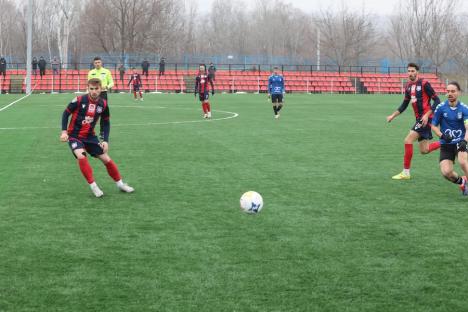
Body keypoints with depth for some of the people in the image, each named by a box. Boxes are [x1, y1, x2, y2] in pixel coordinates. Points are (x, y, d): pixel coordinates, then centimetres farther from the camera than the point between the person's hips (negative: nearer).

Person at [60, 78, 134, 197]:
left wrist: (105, 140, -5)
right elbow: (66, 113, -6)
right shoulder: (79, 100, -18)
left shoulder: (103, 104, -7)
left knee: (106, 159, 5)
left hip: (89, 136, 4)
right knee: (81, 156, -30)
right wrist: (64, 131, -15)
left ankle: (120, 183, 25)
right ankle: (93, 186, -16)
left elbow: (105, 123, 5)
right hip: (74, 135, -4)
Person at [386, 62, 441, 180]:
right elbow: (405, 104, 21)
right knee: (424, 150, 8)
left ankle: (406, 173, -7)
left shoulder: (424, 84, -12)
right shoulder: (408, 86, 11)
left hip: (426, 118, -8)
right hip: (419, 118, 8)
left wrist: (427, 115, -20)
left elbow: (437, 101, -12)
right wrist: (393, 116, 14)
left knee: (408, 140, -15)